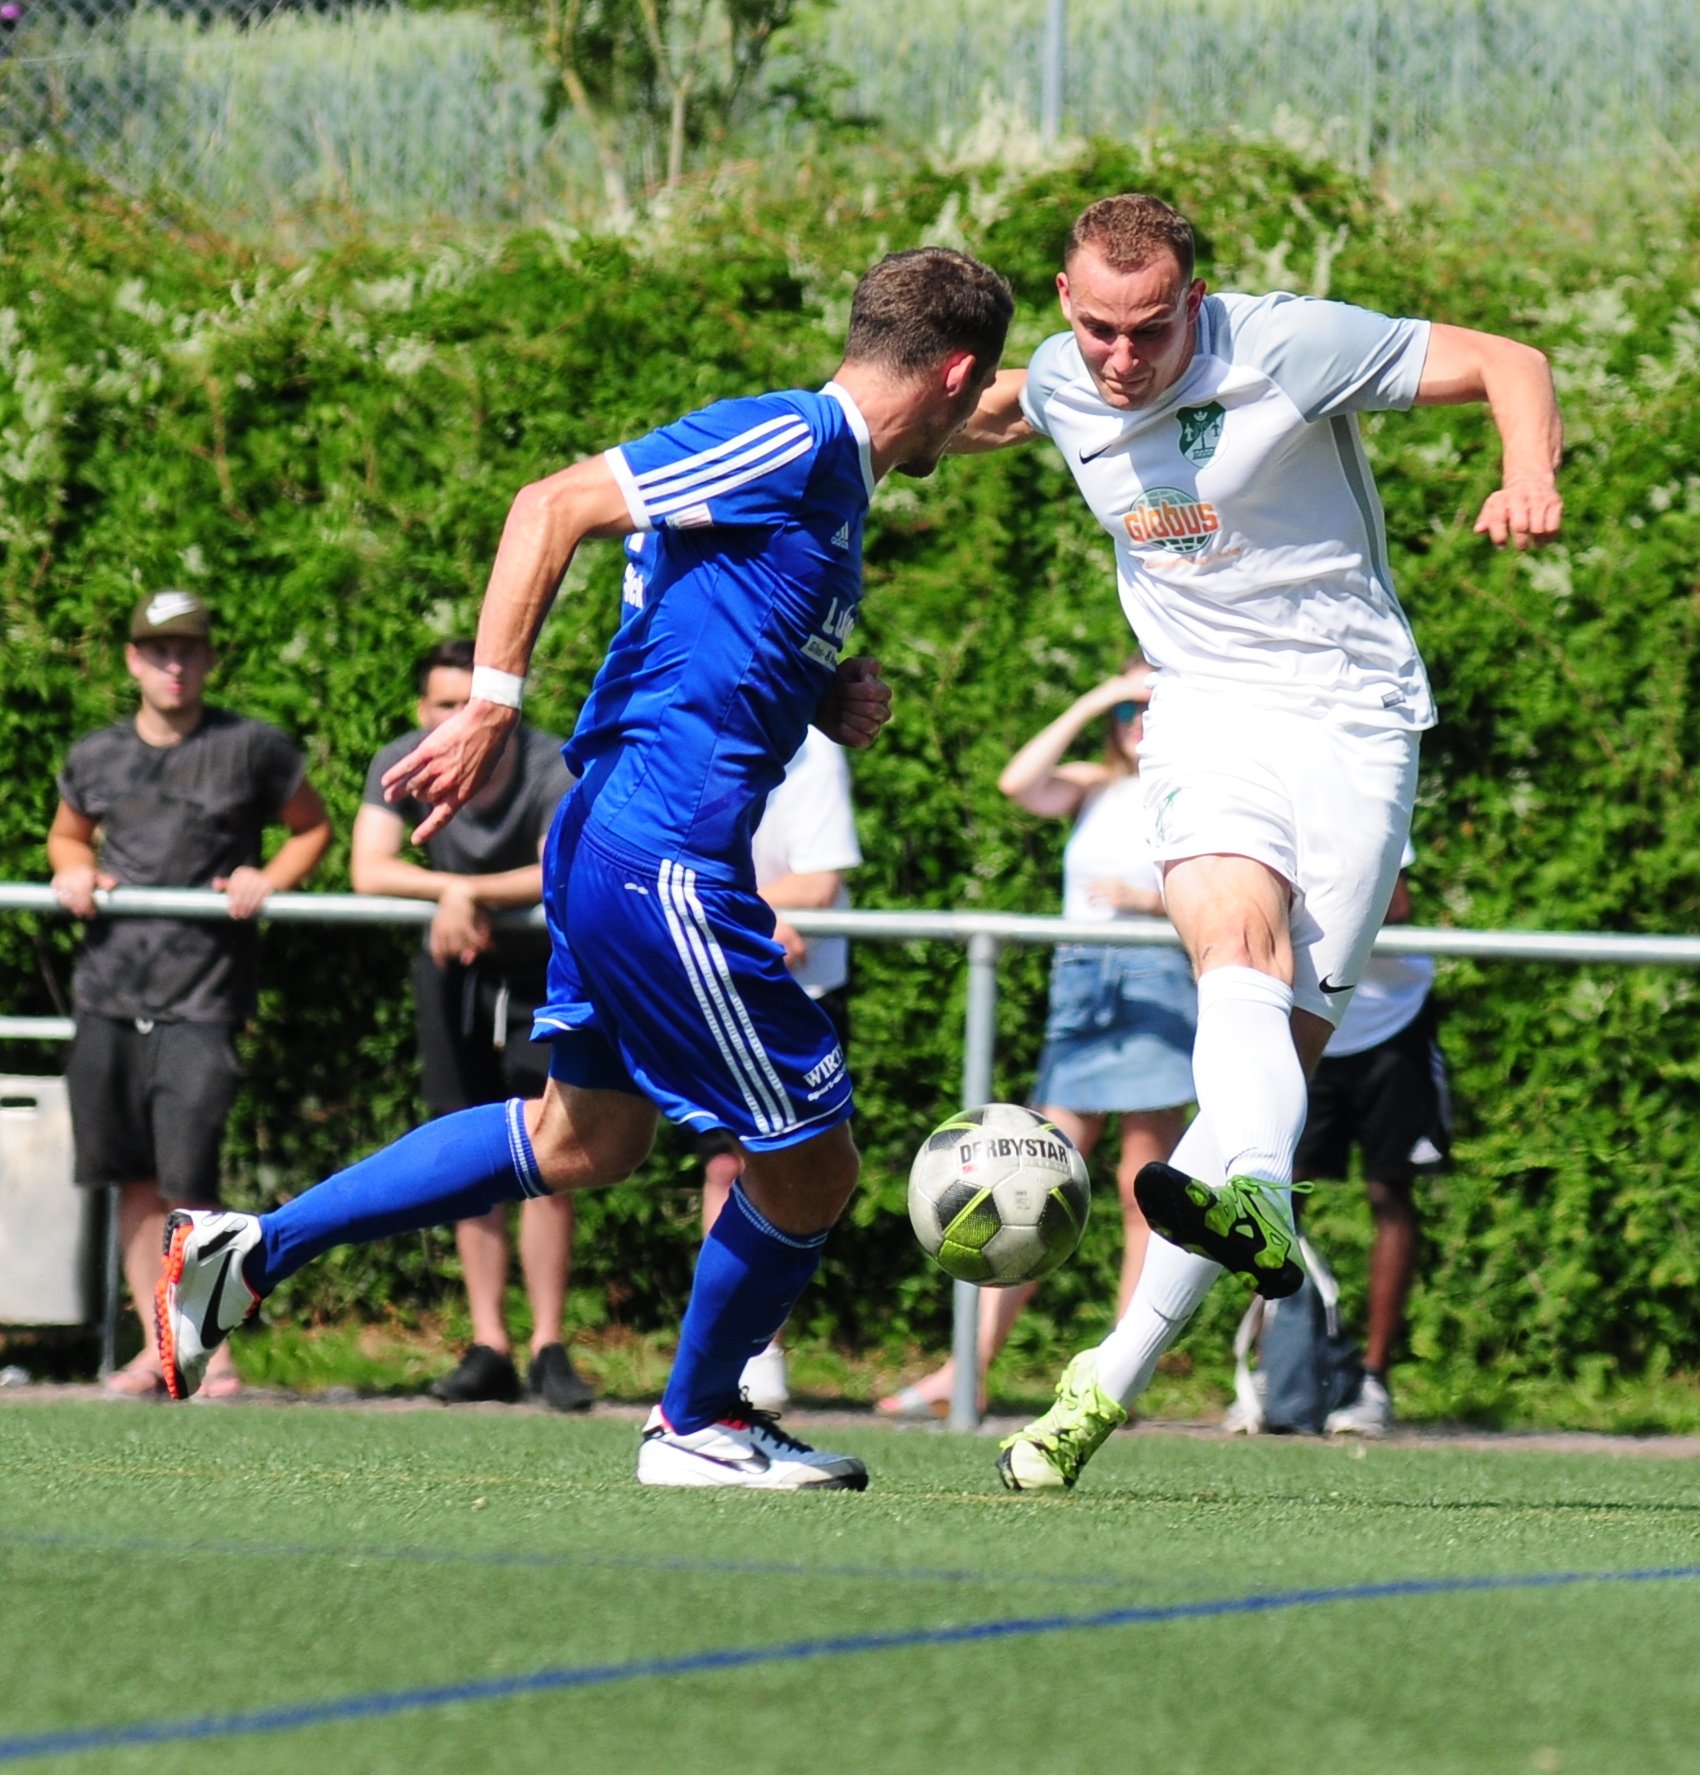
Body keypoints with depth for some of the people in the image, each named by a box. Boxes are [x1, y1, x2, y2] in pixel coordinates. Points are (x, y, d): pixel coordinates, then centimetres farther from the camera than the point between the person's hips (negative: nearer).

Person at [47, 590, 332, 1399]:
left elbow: (313, 827, 11)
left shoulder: (253, 749, 1)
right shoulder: (95, 757, 11)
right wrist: (74, 871, 5)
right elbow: (67, 835, 27)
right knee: (134, 1179, 6)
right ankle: (156, 1345, 13)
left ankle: (213, 1348, -2)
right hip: (109, 991, 4)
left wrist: (269, 881, -7)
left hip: (201, 997, -4)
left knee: (186, 1180, -12)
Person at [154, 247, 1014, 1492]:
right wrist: (493, 703, -23)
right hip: (665, 860, -11)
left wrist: (833, 703, 6)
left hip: (613, 842, 11)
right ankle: (698, 1426, 23)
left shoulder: (833, 479, 16)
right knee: (811, 1168, 2)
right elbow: (554, 506, -18)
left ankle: (252, 1249, 23)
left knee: (582, 1140, 24)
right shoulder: (793, 443, -13)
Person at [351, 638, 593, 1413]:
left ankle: (550, 1348, -5)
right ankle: (489, 1349, 5)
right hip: (451, 970, 3)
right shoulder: (403, 767, -13)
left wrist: (470, 895, -44)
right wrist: (452, 889, -37)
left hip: (545, 974, -3)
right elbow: (369, 870, -24)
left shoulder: (555, 770, -24)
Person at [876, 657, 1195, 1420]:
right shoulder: (1094, 788, 18)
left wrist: (1150, 899, -16)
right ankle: (967, 1369, -7)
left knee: (1144, 1192, -4)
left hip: (1157, 983, -4)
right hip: (1078, 986, 4)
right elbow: (1019, 782, -2)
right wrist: (1090, 705, 0)